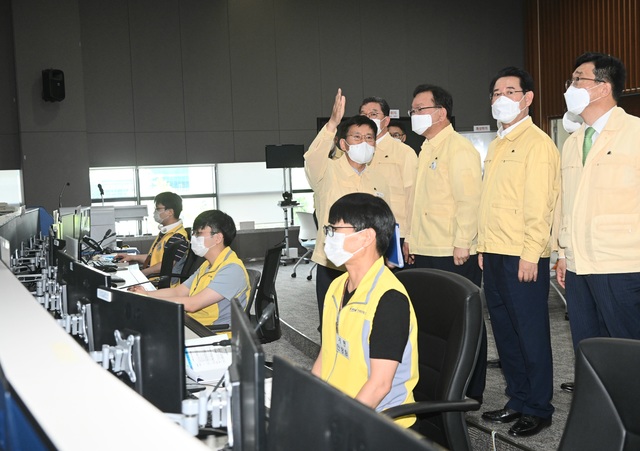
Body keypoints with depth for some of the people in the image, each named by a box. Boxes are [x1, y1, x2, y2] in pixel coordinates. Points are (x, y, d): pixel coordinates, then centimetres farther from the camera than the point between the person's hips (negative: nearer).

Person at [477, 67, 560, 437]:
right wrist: (484, 247, 14)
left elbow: (539, 203, -16)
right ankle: (518, 400, 26)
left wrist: (530, 254, -19)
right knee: (505, 330, 14)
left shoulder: (537, 142, -9)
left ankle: (538, 409, 13)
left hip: (522, 257, -8)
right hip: (495, 255, 8)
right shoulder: (497, 144, 17)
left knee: (531, 332, 1)